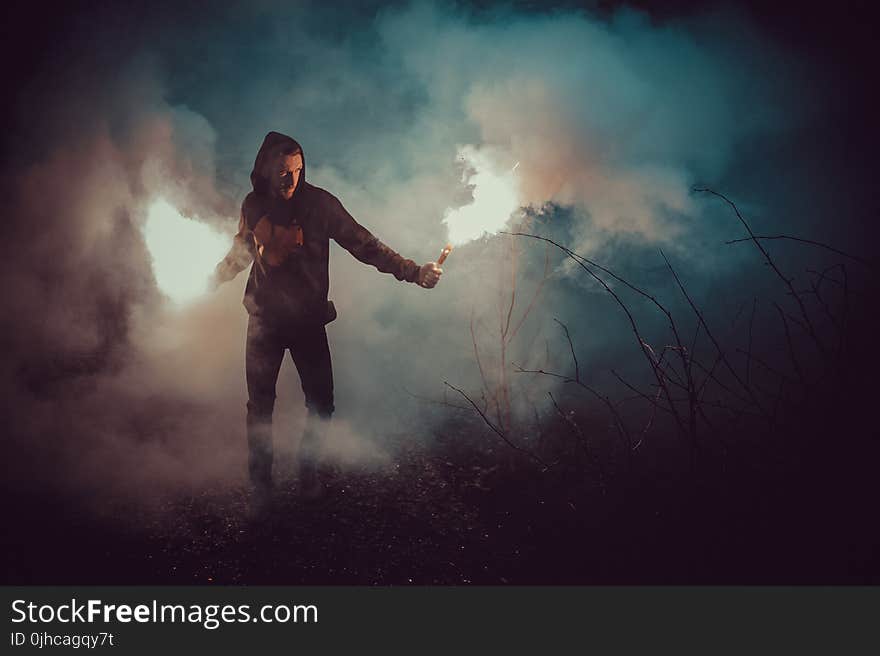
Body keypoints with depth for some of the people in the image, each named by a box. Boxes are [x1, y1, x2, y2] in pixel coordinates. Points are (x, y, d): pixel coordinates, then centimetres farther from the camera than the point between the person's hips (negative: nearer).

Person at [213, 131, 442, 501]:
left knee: (321, 402, 0)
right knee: (260, 403, 4)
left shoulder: (319, 203, -9)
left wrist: (412, 271, -19)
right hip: (264, 318, 1)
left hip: (308, 318, -1)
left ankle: (307, 471, 22)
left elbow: (363, 244, -11)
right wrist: (214, 278, 15)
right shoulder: (254, 204, -1)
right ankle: (260, 481, 20)